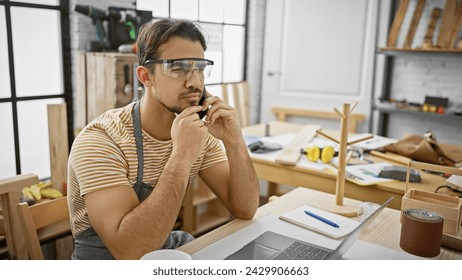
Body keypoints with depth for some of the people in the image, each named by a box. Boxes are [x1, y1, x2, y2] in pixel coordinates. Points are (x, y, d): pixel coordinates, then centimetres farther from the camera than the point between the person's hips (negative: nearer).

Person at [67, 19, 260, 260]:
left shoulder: (199, 130, -5)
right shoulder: (99, 140, -21)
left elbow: (245, 210, -7)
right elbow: (130, 251, -30)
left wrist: (234, 143, -21)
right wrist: (181, 156, -33)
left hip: (169, 247, 4)